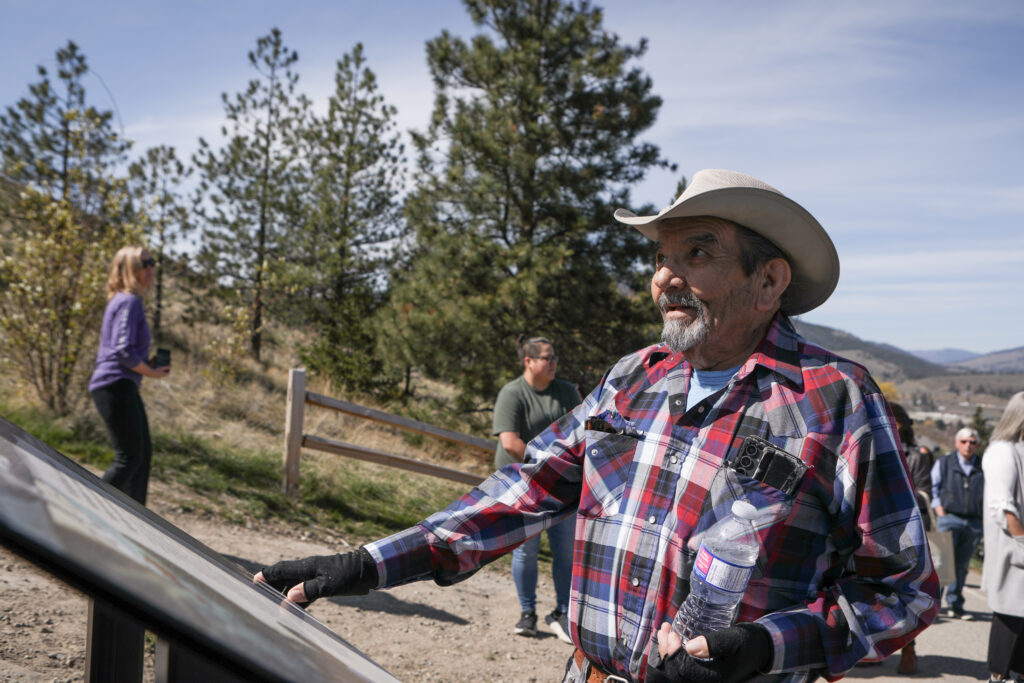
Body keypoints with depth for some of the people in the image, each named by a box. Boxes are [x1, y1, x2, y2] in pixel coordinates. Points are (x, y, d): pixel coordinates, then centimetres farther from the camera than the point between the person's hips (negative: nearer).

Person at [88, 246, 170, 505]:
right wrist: (152, 372, -10)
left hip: (122, 387, 11)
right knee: (129, 458, -10)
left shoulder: (122, 301, 18)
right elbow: (123, 352, -22)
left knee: (144, 452, 16)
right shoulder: (129, 302, -13)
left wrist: (148, 364, 9)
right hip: (116, 386, -11)